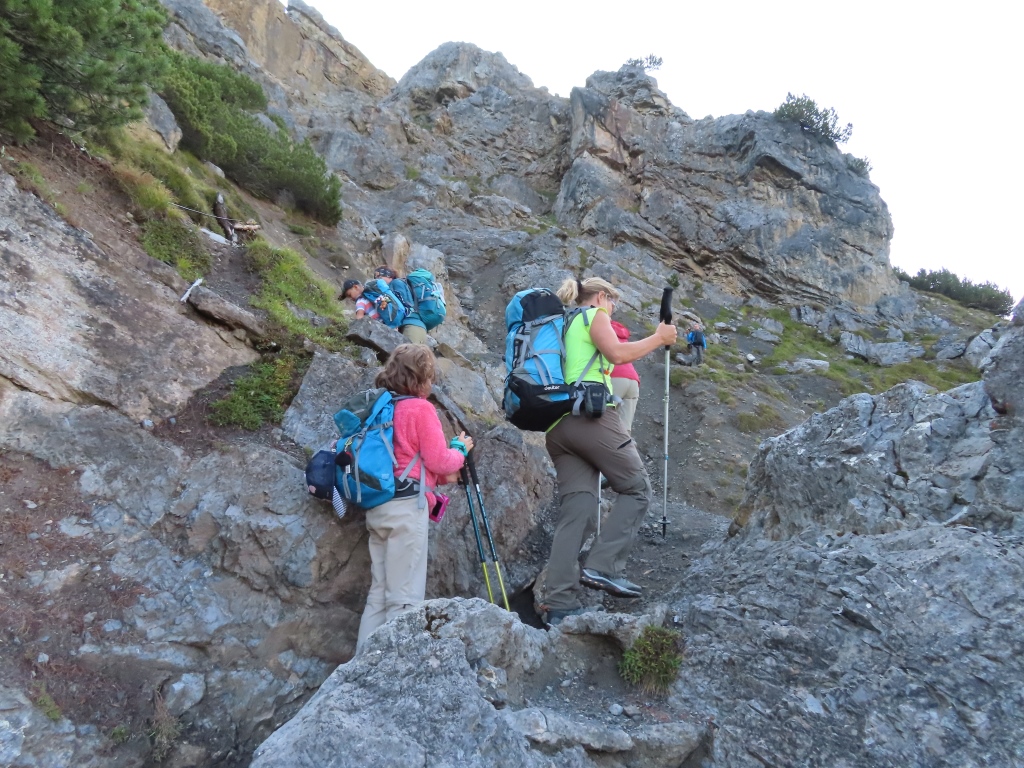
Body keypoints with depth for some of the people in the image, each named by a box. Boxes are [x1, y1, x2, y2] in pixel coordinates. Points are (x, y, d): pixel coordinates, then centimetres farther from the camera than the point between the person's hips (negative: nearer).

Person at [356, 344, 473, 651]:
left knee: (379, 591, 12)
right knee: (405, 597, -3)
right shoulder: (421, 408, -8)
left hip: (377, 506, 8)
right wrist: (461, 450, 11)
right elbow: (438, 460, -9)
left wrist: (443, 476, 14)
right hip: (406, 506, -8)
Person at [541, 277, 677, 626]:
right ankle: (603, 566, -8)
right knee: (637, 488, 5)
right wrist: (658, 338, 0)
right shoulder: (594, 315, 5)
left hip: (558, 423, 8)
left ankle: (559, 605, -4)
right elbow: (617, 352, -11)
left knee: (576, 511, 2)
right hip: (592, 415, -8)